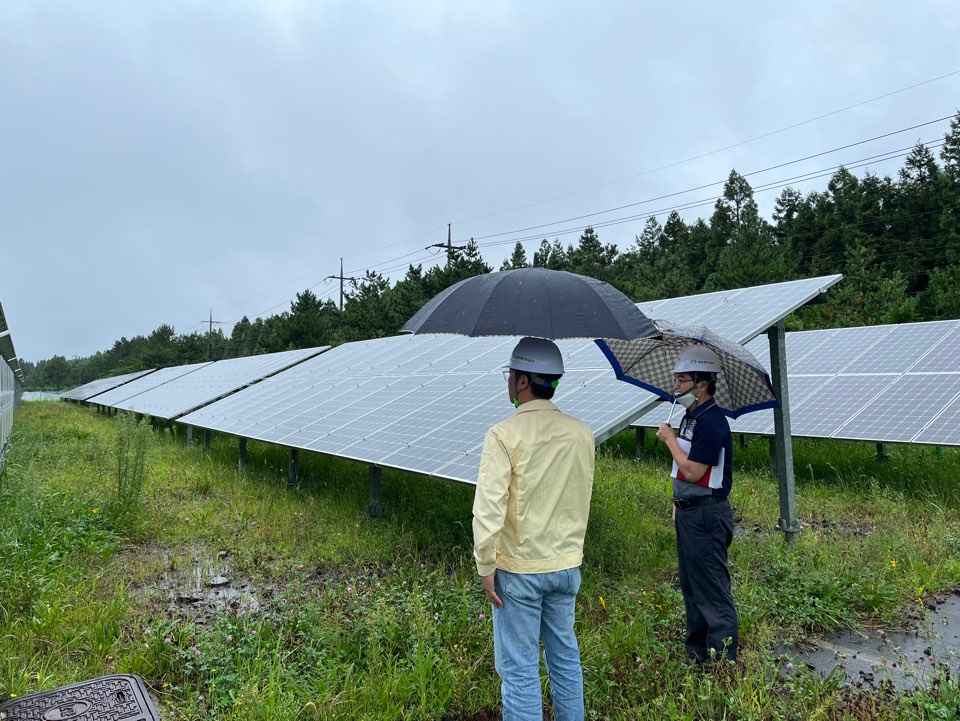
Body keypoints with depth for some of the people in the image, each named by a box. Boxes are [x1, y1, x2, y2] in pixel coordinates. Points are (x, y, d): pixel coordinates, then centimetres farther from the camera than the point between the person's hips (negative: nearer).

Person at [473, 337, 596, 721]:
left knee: (519, 669, 8)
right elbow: (582, 499, 9)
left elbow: (488, 510, -21)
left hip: (519, 570, -5)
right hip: (568, 566, 6)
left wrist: (486, 567, -10)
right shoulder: (582, 434, -1)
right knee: (565, 657, 21)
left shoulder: (504, 435, -19)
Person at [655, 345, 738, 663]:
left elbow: (692, 471, -25)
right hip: (688, 512, 11)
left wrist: (669, 438, -13)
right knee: (691, 588, 20)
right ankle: (697, 652, 33)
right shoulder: (690, 416, 11)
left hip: (706, 515, -11)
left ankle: (723, 659, 8)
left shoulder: (712, 422, -20)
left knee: (712, 592, -2)